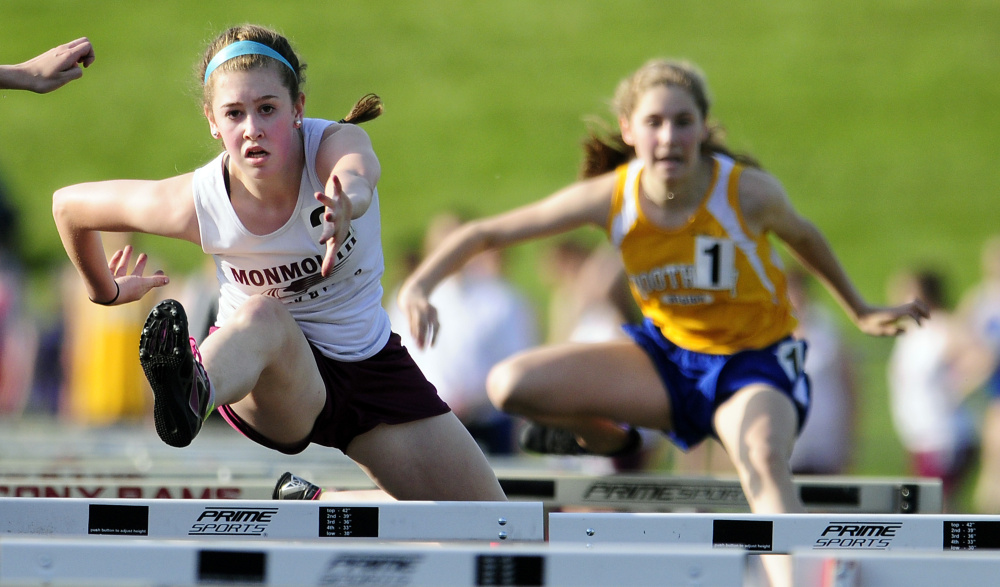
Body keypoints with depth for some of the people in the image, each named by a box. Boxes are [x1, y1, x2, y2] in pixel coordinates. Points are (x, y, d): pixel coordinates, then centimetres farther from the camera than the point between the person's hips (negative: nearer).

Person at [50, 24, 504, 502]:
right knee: (263, 315, -40)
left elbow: (355, 174, -52)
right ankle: (190, 395, -77)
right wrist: (106, 291, 10)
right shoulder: (195, 202, -21)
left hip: (366, 362, 3)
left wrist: (347, 202, -77)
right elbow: (69, 204, -5)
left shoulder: (337, 142, -24)